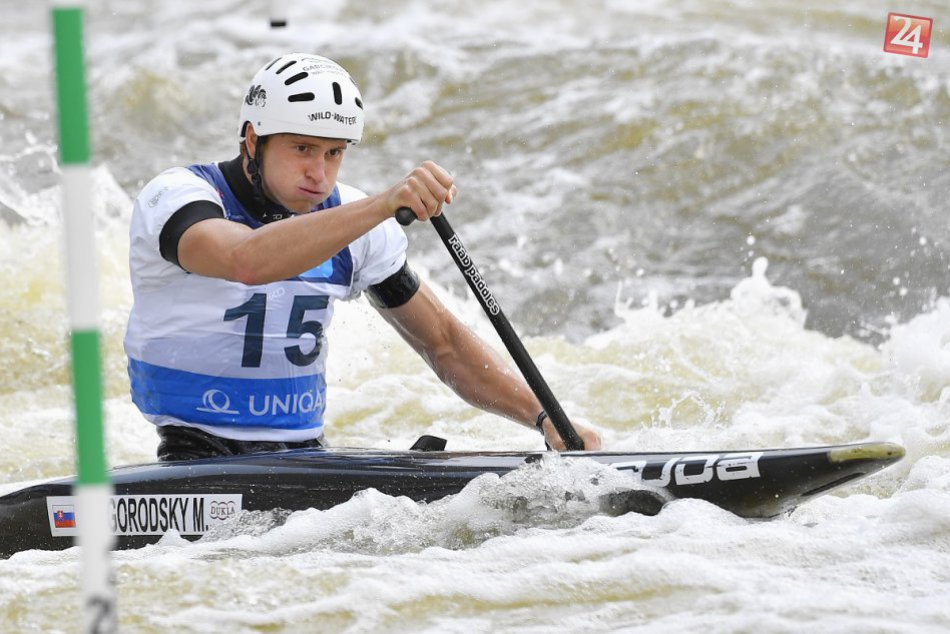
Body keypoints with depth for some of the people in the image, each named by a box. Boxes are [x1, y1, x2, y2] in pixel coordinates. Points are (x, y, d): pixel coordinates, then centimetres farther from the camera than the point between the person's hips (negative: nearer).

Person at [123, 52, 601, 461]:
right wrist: (384, 204, -42)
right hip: (195, 456, -5)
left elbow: (444, 343, 12)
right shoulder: (175, 196, -12)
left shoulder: (351, 218, 6)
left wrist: (545, 417, -3)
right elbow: (247, 262, -36)